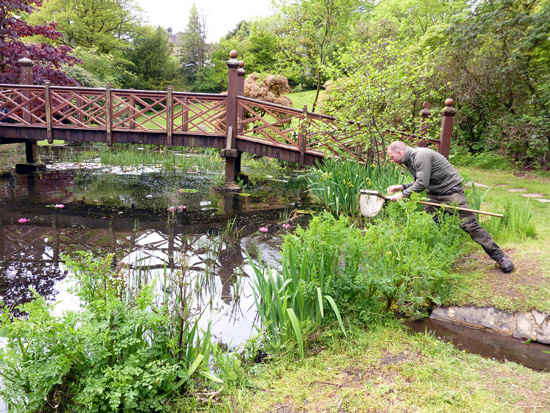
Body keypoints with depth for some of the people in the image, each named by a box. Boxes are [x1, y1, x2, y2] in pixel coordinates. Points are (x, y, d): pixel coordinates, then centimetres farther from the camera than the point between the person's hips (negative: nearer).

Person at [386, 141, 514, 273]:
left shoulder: (421, 155, -21)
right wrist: (402, 187, 5)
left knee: (469, 224, -11)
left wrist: (403, 194, -20)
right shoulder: (410, 159, 9)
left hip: (451, 190, -9)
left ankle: (499, 256, -2)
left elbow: (422, 184, -26)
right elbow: (418, 182, 18)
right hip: (434, 194, 9)